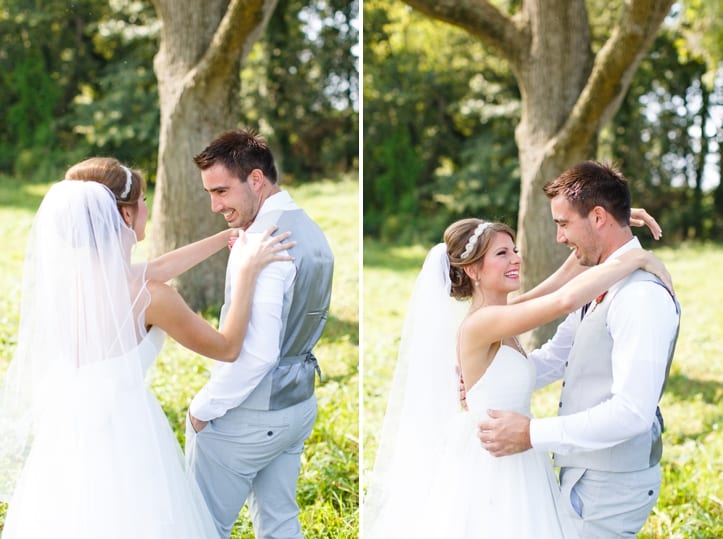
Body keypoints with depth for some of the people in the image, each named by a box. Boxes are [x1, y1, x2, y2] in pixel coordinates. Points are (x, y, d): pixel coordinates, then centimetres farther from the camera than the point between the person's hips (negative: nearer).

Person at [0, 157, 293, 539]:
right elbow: (227, 348, -7)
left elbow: (155, 270, 10)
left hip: (64, 433, 6)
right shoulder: (147, 297, -22)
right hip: (123, 440, -6)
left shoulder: (60, 272, -4)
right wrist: (248, 269, -2)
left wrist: (228, 235, 17)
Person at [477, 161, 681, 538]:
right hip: (588, 470, 9)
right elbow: (558, 354, 15)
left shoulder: (643, 296, -24)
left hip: (608, 484, -9)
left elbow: (632, 412, -28)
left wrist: (532, 434, -25)